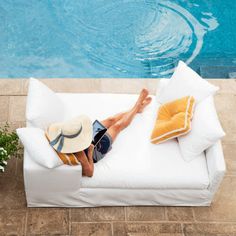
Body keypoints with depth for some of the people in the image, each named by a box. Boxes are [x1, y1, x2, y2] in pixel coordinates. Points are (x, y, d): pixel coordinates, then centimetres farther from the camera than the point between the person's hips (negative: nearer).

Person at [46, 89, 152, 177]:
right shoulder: (78, 155, -50)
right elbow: (89, 173, -36)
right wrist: (89, 153, -36)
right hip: (97, 149, -6)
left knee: (111, 120, 22)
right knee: (118, 126, 15)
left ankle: (137, 107, 50)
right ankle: (137, 106, 46)